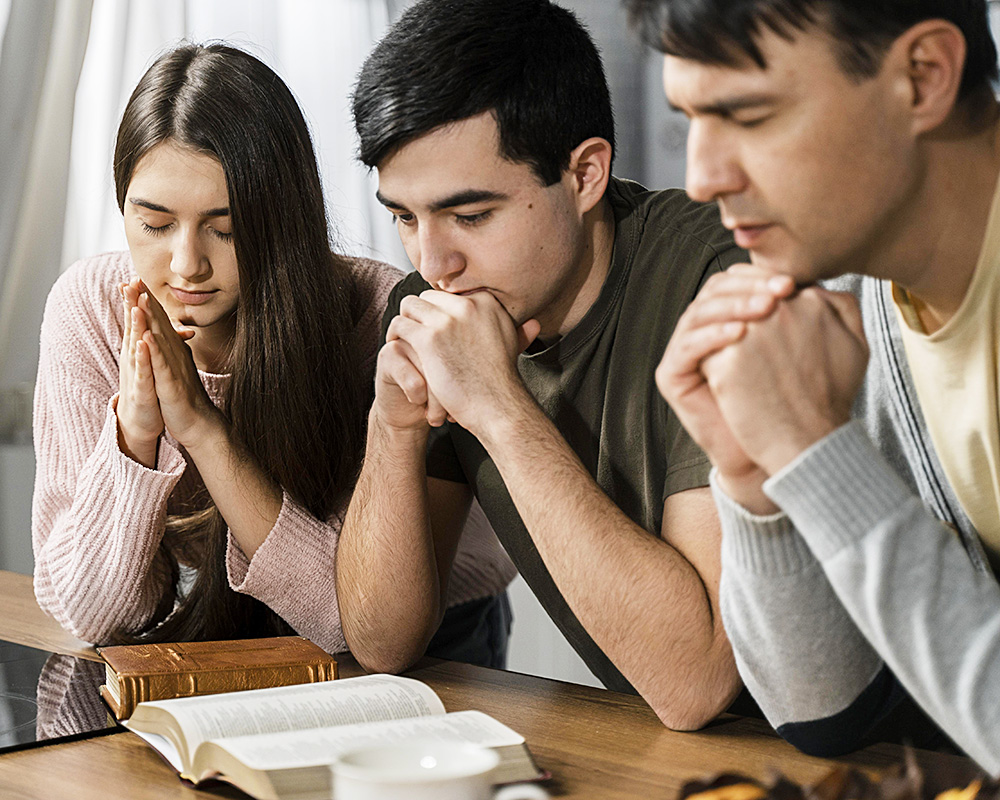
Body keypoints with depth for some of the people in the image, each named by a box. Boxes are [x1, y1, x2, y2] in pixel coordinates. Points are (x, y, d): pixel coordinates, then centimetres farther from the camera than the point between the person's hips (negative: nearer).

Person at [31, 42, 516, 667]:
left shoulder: (382, 317, -24)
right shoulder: (90, 308, -16)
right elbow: (89, 612, -16)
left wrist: (202, 425, -34)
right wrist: (135, 434, -32)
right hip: (210, 633, 2)